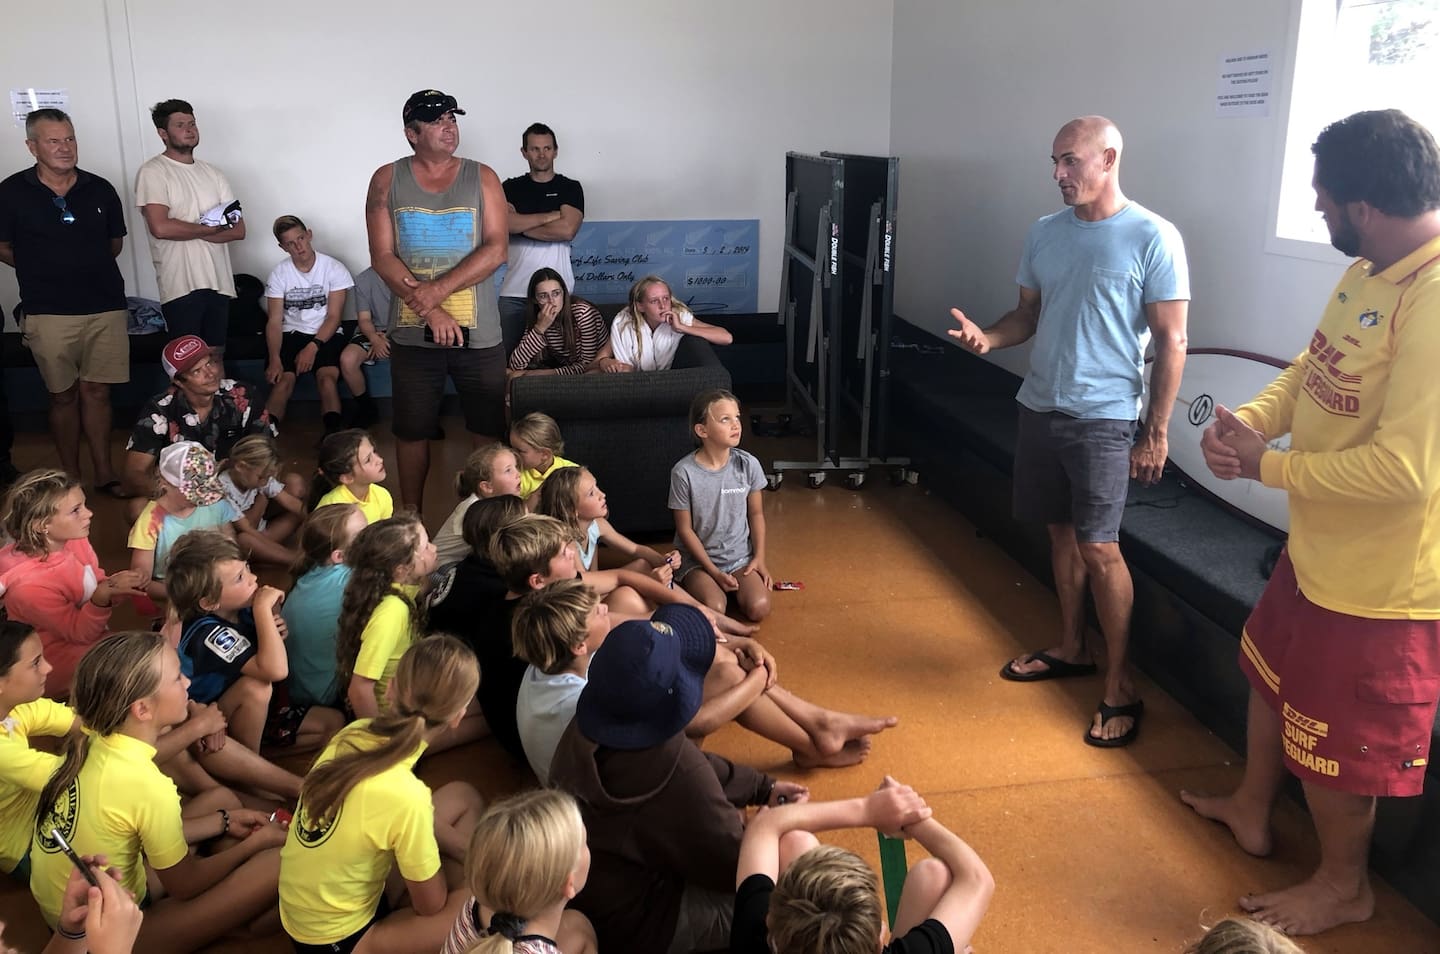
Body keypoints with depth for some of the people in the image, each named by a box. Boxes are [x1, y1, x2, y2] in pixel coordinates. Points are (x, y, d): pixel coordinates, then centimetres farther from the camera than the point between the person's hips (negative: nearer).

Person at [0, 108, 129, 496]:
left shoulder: (100, 189, 5)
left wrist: (87, 268, 13)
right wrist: (43, 271, 9)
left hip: (106, 308, 2)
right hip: (50, 314, -1)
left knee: (96, 391, 6)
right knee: (63, 395, 6)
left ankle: (104, 475, 13)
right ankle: (70, 479, 15)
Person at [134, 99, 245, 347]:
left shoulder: (213, 173, 14)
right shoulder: (153, 171, -3)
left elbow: (239, 229, 6)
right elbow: (161, 227, -17)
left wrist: (198, 233, -9)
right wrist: (209, 228, -5)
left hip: (219, 282, 5)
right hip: (181, 285, -5)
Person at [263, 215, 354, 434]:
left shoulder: (333, 268, -3)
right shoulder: (279, 274, 2)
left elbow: (334, 316, -5)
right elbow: (274, 321, -2)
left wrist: (313, 347, -19)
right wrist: (275, 359, -18)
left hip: (325, 334, -1)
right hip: (292, 334, 2)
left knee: (327, 376, -30)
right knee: (282, 380, -25)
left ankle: (332, 433, -37)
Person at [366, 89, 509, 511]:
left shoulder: (482, 177, 3)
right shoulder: (388, 180, 2)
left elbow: (496, 250, -7)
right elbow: (382, 258, -5)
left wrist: (438, 290, -18)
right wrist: (431, 311, -15)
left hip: (479, 333, 0)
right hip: (412, 332, 0)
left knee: (487, 429, 5)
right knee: (412, 430, 10)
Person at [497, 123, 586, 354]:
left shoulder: (570, 188, 7)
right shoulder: (511, 188, 12)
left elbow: (567, 230, -9)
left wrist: (521, 224, -4)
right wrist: (551, 215, -6)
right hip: (514, 291, 1)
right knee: (507, 354, -2)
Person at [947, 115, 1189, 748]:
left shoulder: (1153, 238, -11)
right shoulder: (1044, 234, 6)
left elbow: (1171, 343, -9)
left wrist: (1156, 432, -12)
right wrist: (989, 336, -8)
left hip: (1102, 418, -6)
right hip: (1039, 408, 6)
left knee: (1099, 547, -6)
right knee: (1061, 531, 15)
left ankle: (1121, 688, 5)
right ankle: (1071, 649, 31)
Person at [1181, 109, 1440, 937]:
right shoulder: (1369, 273, 0)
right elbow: (1311, 369, 11)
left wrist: (1268, 466, -22)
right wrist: (1250, 419, -10)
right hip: (1317, 548, 10)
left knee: (1335, 741, 11)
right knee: (1274, 676, 27)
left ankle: (1345, 884, 37)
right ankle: (1251, 810, 52)